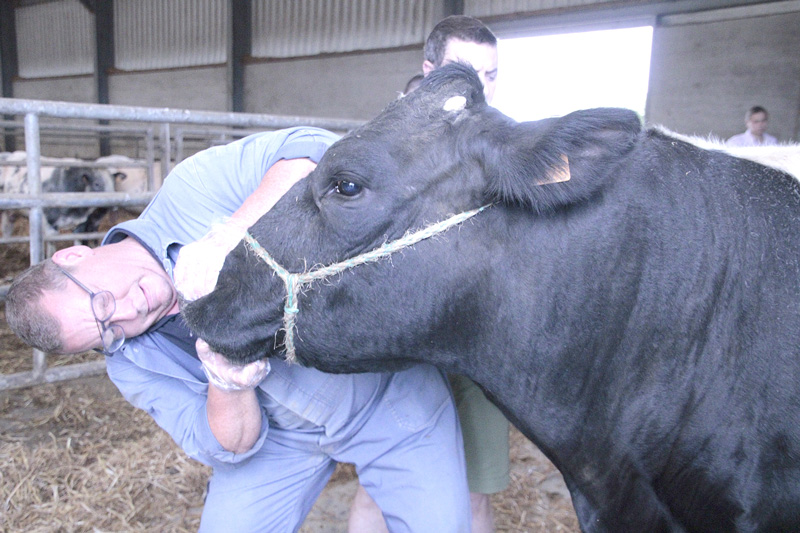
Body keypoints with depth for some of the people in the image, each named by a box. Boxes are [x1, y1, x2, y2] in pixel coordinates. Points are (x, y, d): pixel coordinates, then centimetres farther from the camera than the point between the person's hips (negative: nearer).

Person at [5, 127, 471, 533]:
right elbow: (228, 446, -9)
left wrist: (227, 237, -42)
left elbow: (314, 150, -30)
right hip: (285, 434, 4)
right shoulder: (132, 367, -6)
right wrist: (228, 385, -32)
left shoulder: (194, 189, -20)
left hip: (396, 394, -3)